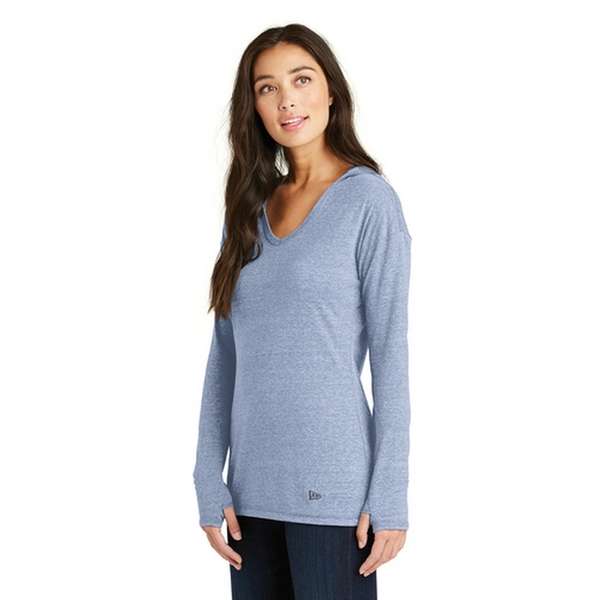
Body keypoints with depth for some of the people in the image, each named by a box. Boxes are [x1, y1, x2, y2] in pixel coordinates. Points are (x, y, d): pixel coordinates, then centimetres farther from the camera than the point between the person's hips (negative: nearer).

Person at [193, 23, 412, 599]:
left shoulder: (369, 199, -4)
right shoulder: (248, 209, 10)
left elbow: (390, 354, -7)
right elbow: (224, 355, 9)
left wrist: (389, 499, -11)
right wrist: (210, 484, 3)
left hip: (331, 486, -5)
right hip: (252, 485, 5)